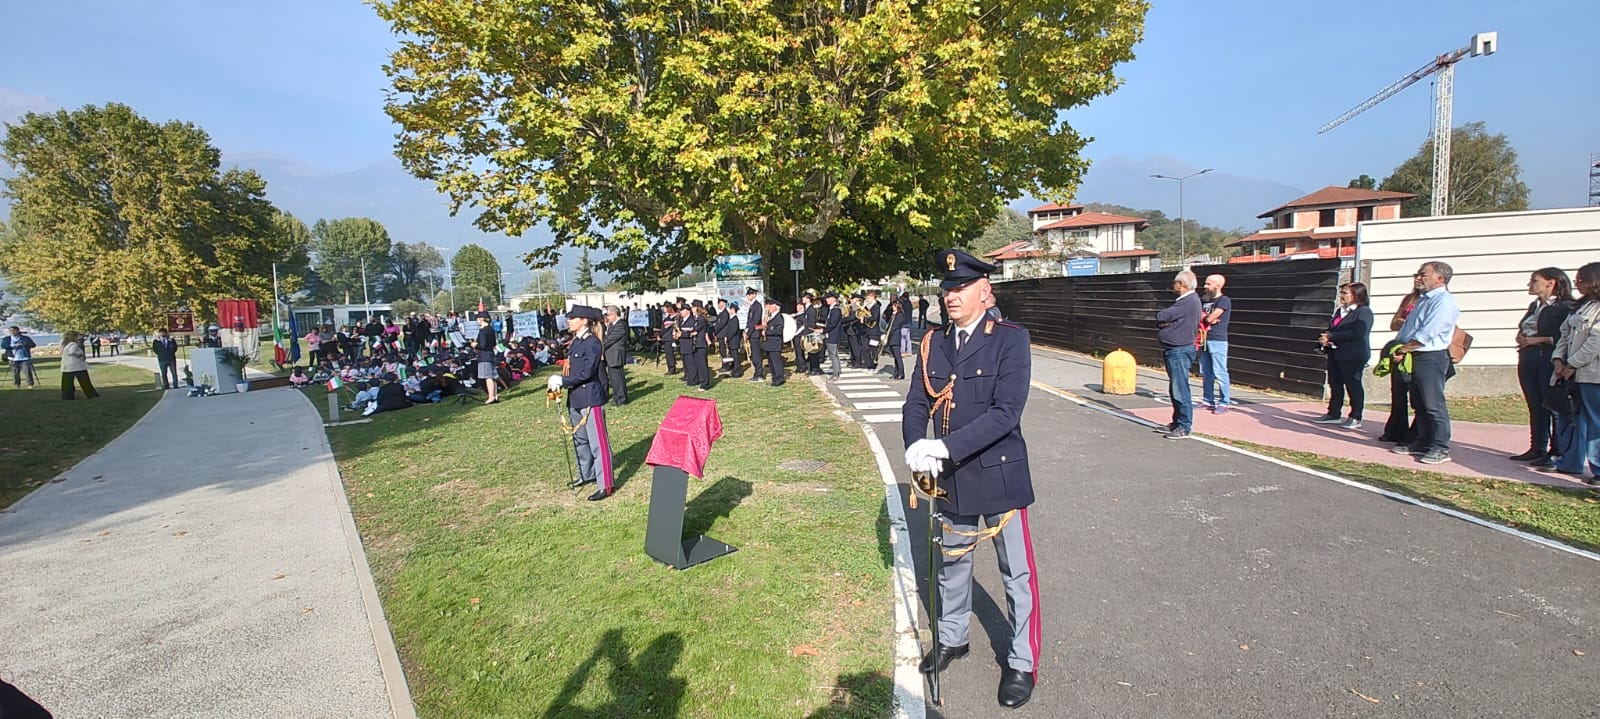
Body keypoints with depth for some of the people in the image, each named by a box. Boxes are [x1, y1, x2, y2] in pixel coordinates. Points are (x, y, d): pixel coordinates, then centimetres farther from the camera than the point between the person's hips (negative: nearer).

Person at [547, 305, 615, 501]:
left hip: (591, 398, -10)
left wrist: (562, 381, -17)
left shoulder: (592, 343, -16)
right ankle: (586, 474, 37)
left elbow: (586, 373, -21)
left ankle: (604, 485, 0)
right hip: (575, 398, 10)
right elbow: (571, 368, 15)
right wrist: (559, 382, -1)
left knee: (598, 442, -5)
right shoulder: (575, 342, 11)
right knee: (579, 439, 21)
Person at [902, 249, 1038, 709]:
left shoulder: (1010, 339, -13)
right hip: (949, 477, 5)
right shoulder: (933, 343, 2)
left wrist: (944, 446, -27)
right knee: (951, 562, 21)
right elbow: (916, 404, 1)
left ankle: (1022, 660, 29)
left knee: (1016, 571, 10)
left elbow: (1006, 412, -22)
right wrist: (915, 447, -19)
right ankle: (952, 639, 43)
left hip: (998, 473, -4)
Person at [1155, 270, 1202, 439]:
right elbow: (1161, 321, 13)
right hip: (1175, 350, 11)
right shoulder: (1186, 300, 17)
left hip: (1179, 351, -11)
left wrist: (1162, 319, 0)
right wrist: (1162, 324, -7)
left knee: (1180, 390, -7)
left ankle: (1185, 427, -1)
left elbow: (1160, 316, -20)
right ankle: (1177, 422, 26)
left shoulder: (1189, 301, -17)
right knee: (1175, 390, 17)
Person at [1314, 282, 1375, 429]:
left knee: (1353, 385, -1)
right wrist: (1325, 338, -4)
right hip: (1335, 354, 8)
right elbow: (1331, 329, 19)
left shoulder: (1364, 312, -8)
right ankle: (1334, 414, 18)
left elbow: (1358, 333, -21)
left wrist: (1332, 337, -20)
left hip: (1352, 356, -8)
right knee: (1335, 384, 11)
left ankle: (1355, 418, 7)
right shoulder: (1339, 311, 16)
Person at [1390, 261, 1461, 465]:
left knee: (1434, 405, -6)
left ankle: (1440, 448, -1)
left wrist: (1403, 349, -12)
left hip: (1431, 358, -9)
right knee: (1419, 404, 14)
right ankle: (1422, 443, 22)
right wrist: (1398, 348, 4)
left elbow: (1426, 334, -20)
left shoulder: (1445, 301, -13)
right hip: (1413, 357, 10)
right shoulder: (1423, 300, 18)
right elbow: (1406, 327, 18)